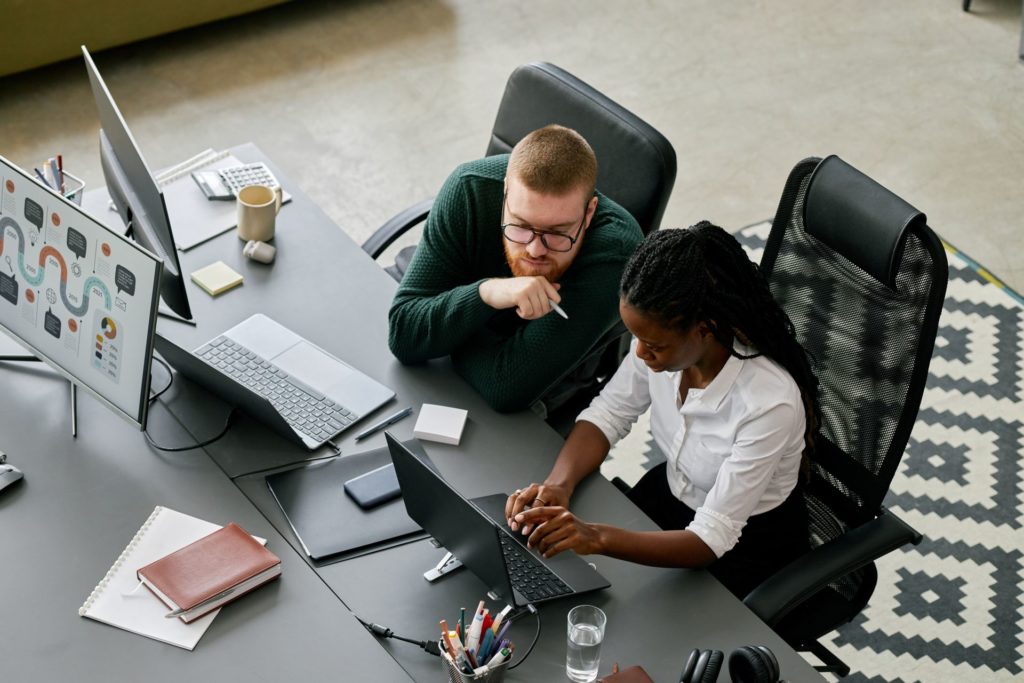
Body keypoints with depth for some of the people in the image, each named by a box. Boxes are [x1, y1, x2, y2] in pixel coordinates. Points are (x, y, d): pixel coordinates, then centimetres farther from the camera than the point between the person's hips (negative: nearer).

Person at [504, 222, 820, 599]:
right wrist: (559, 483, -25)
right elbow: (608, 413, -6)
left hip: (747, 547, -5)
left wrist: (597, 537, -44)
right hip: (671, 494, 5)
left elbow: (711, 539, -31)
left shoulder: (769, 402, -36)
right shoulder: (663, 337, -21)